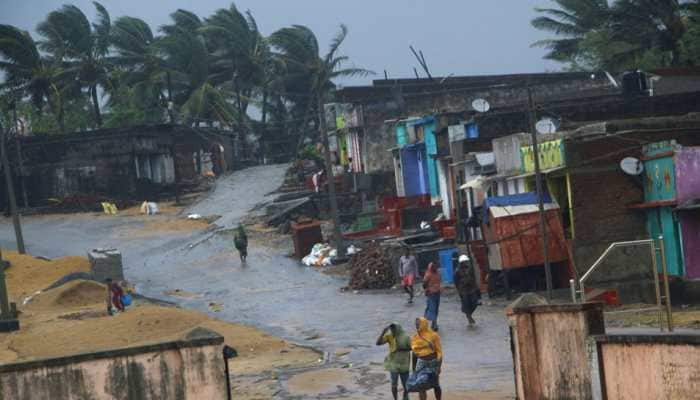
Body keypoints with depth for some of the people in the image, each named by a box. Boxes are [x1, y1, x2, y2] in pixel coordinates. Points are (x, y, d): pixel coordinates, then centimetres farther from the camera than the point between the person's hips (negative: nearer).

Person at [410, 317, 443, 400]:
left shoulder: (433, 335, -9)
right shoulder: (415, 337, 4)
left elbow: (439, 351, -8)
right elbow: (414, 353, 12)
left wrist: (439, 366, -15)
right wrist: (414, 368, 13)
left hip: (433, 362, -3)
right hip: (421, 362, 3)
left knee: (435, 385, 9)